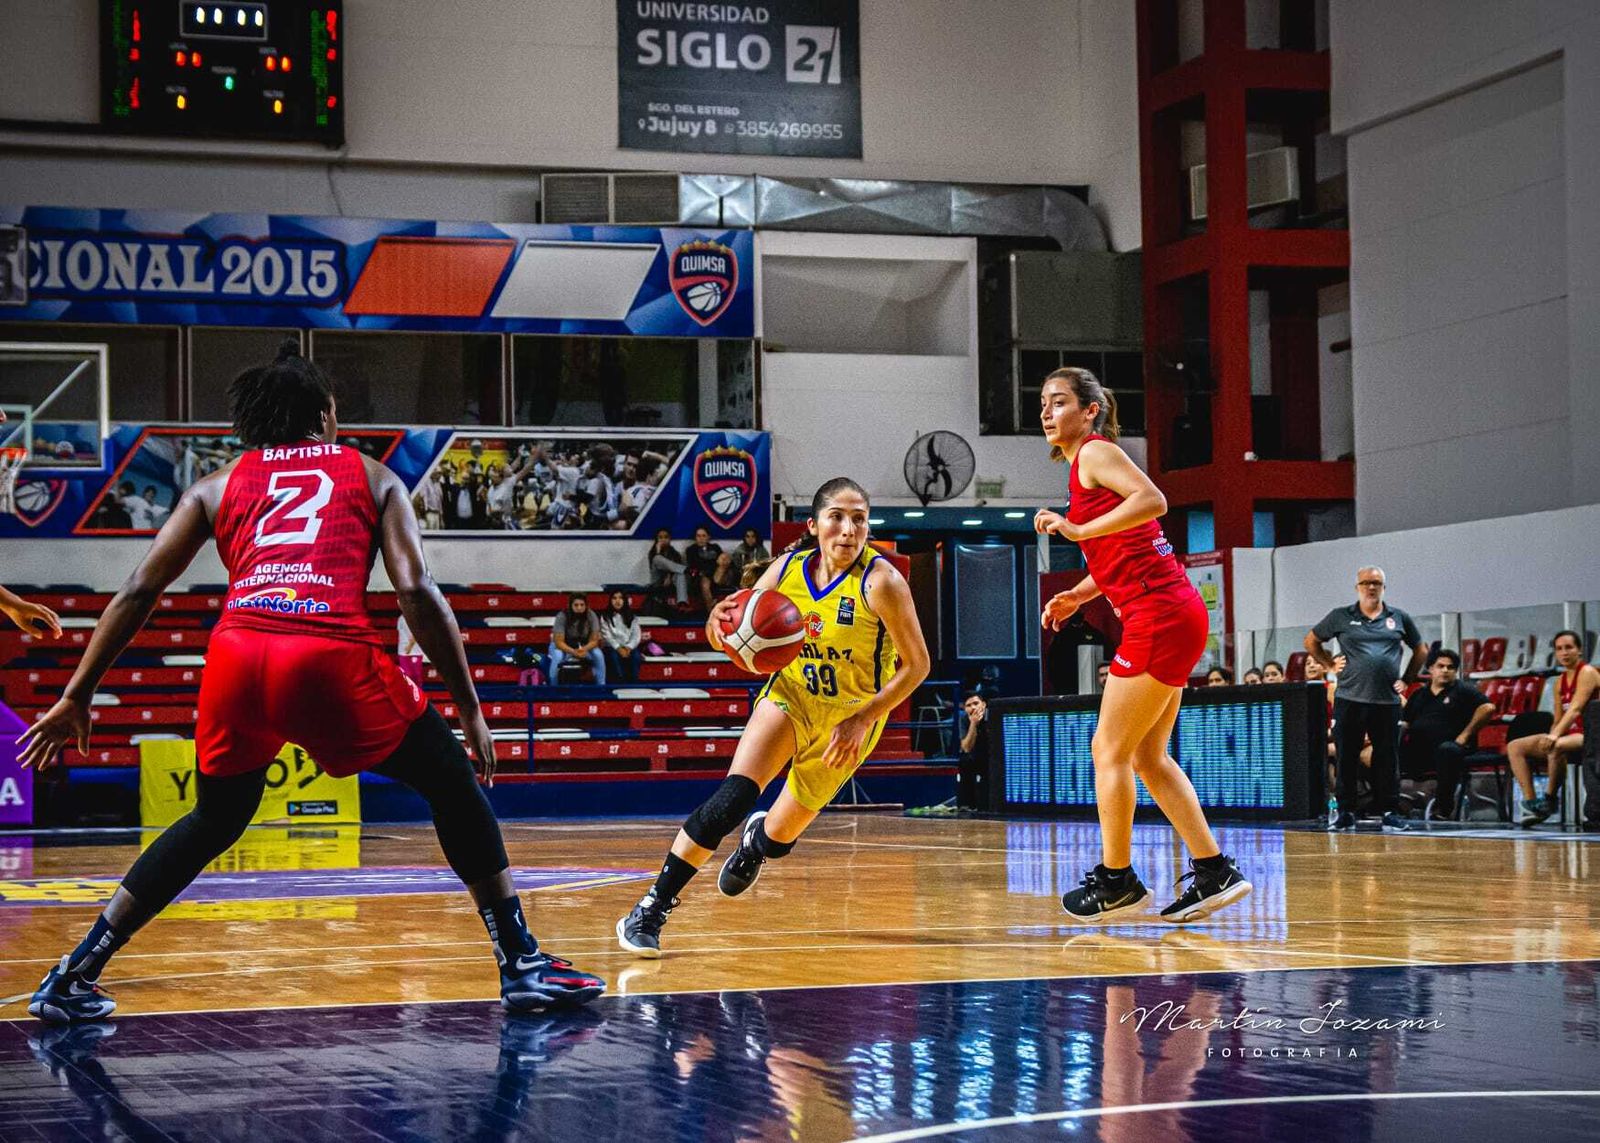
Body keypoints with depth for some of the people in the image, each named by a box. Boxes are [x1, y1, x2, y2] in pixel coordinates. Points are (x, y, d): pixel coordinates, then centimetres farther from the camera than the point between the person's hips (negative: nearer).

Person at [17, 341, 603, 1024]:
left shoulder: (218, 486, 27)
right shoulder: (371, 477, 22)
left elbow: (138, 591, 20)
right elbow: (416, 591, 9)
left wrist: (77, 698, 23)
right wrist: (470, 708, 10)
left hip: (236, 655, 3)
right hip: (333, 653, -3)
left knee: (214, 819, 27)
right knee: (453, 788, 17)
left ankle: (71, 980, 24)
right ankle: (524, 967, 13)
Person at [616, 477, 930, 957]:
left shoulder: (880, 582, -23)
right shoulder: (787, 569, -11)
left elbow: (916, 665, -16)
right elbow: (737, 638, 0)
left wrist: (862, 720, -23)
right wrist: (721, 621, -24)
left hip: (848, 719, -1)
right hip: (789, 697, 1)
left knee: (779, 835, 8)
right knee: (733, 797, -23)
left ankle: (756, 838, 49)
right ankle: (652, 909, -16)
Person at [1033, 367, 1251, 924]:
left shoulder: (1095, 452, -6)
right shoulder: (1083, 465, 21)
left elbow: (1153, 500, -24)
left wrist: (1077, 530, -21)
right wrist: (1080, 595, 16)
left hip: (1160, 616, -10)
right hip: (1171, 615, 10)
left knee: (1109, 750, -2)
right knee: (1147, 756, 13)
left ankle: (1116, 880, 5)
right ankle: (1213, 871, 14)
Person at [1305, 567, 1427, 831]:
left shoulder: (1399, 618, 11)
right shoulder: (1341, 617, 7)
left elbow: (1420, 650, 21)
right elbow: (1311, 641, 16)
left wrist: (1407, 680, 13)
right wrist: (1329, 665, 7)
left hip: (1387, 701, 1)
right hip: (1350, 700, -1)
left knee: (1387, 758, 2)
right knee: (1346, 758, 1)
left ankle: (1390, 811, 8)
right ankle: (1346, 812, 7)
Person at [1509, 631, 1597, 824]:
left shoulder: (1587, 673, -8)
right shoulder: (1560, 681, 15)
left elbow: (1575, 709, -23)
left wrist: (1555, 736, -36)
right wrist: (1549, 738, -4)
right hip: (1570, 736, 9)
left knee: (1556, 747, -40)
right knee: (1514, 747, -4)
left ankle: (1550, 799, -20)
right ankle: (1530, 802, -15)